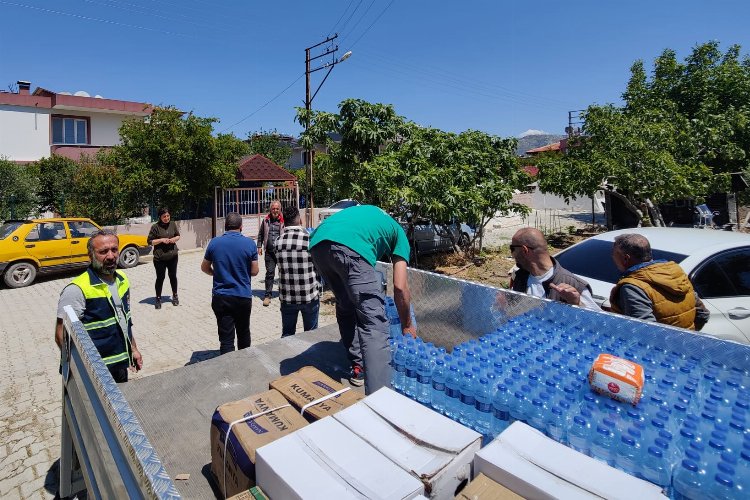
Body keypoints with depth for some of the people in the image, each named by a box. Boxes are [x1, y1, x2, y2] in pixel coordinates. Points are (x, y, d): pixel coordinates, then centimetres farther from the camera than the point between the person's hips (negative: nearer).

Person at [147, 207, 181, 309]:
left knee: (173, 276, 14)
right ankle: (158, 299, 18)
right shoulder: (155, 227, -9)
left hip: (173, 256, 3)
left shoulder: (173, 224, 2)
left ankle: (175, 296, 29)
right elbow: (150, 241, -6)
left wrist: (175, 239, -7)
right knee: (160, 278, 5)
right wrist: (161, 240, -18)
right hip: (160, 258, -3)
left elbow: (178, 235, 14)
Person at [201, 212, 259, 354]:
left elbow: (204, 268, 8)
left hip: (221, 298, 0)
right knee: (243, 333, 20)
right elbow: (254, 271, -5)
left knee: (226, 339, 3)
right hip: (243, 296, 0)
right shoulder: (250, 243, -8)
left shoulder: (214, 243, -4)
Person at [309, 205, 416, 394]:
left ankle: (356, 366, 33)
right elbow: (400, 287, 17)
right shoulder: (399, 234, 26)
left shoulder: (368, 213, 42)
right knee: (374, 323, -3)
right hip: (350, 248, -7)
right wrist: (407, 325, 31)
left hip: (317, 244, 7)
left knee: (345, 306, 26)